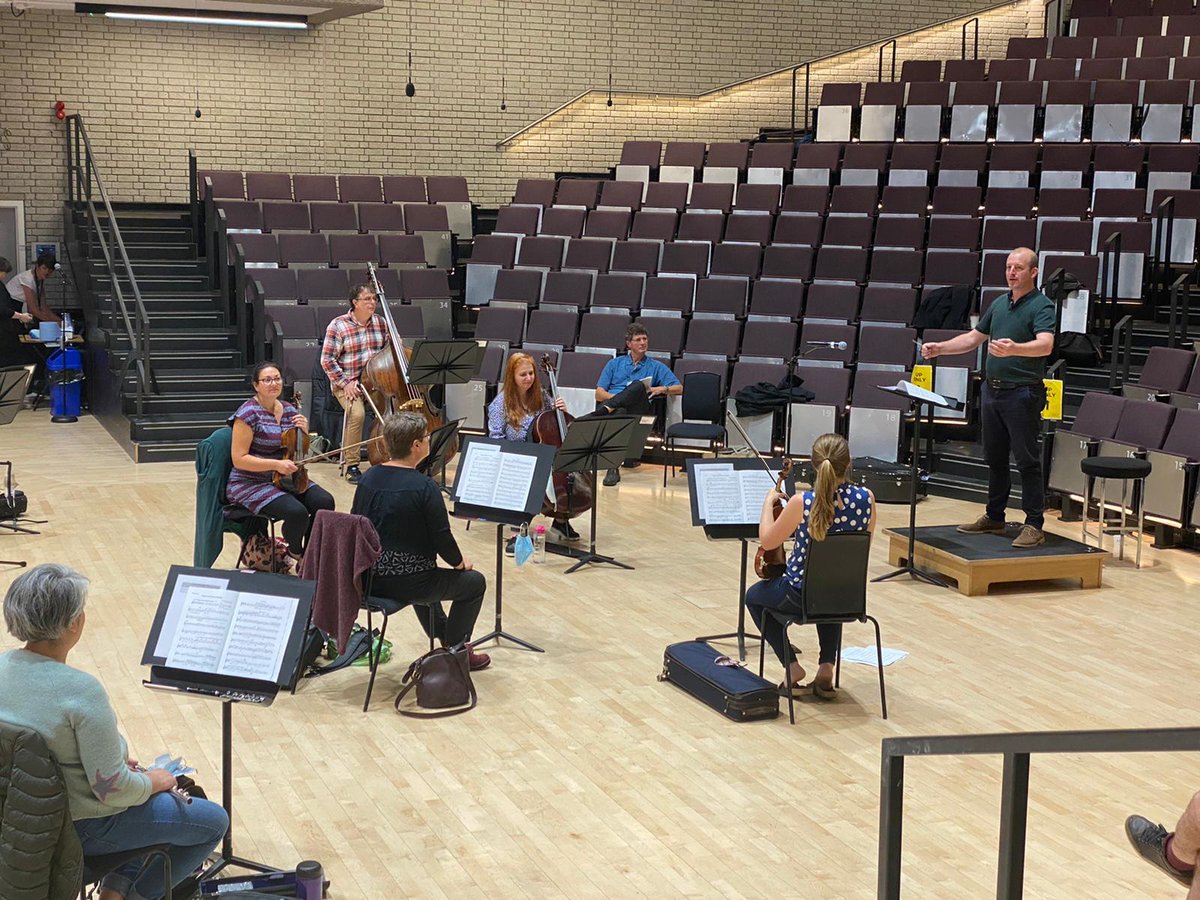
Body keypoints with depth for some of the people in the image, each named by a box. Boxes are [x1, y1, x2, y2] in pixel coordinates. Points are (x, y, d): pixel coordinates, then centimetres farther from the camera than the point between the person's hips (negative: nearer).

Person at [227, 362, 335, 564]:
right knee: (297, 512, -29)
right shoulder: (248, 414, -14)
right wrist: (276, 464, -26)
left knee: (325, 502, -17)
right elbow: (239, 459, -17)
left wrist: (304, 431, -4)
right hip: (250, 484, -7)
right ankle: (295, 552, 4)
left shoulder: (289, 410, 7)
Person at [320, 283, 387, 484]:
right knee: (357, 413, -33)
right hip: (347, 383, -4)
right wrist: (345, 383, -14)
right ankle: (352, 465, -19)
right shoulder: (338, 325, -7)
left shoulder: (380, 322, 9)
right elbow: (327, 360, -7)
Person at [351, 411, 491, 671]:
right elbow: (441, 537, -17)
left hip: (368, 579, 7)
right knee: (474, 581, 15)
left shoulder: (368, 477, 0)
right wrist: (459, 561, 6)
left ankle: (444, 636, 48)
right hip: (406, 584, -7)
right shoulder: (424, 486, -21)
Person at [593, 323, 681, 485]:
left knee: (638, 386, -34)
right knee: (619, 412, -41)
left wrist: (662, 389, -5)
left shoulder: (656, 366, 23)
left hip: (637, 409, 0)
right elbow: (599, 393, 15)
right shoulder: (614, 363, 25)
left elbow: (679, 388, 16)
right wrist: (617, 397, -6)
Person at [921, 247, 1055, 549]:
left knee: (1027, 461, -5)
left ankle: (1034, 525, 0)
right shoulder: (999, 304, 14)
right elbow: (974, 337, 23)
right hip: (993, 388, 8)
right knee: (995, 458, 14)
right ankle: (994, 518, 24)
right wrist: (940, 348, 11)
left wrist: (1013, 349, -46)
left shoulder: (1041, 306, -11)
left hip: (1023, 392, -8)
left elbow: (1045, 345, -28)